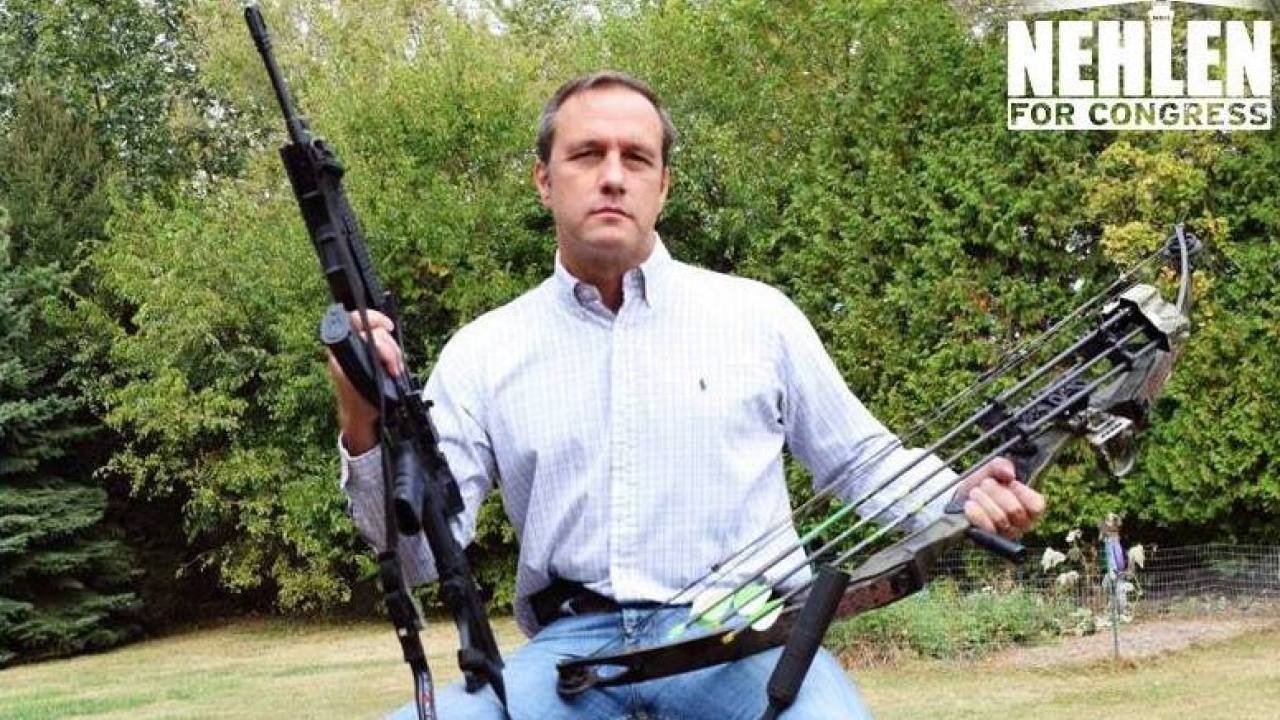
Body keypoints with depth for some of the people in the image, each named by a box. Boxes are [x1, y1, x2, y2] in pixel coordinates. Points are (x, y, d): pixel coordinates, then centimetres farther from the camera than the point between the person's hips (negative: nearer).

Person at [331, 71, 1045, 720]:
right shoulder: (483, 351, 11)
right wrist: (368, 430, -11)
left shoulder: (759, 316, 10)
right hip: (572, 648, 2)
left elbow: (864, 462, 18)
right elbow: (423, 551, 7)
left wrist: (962, 498, -2)